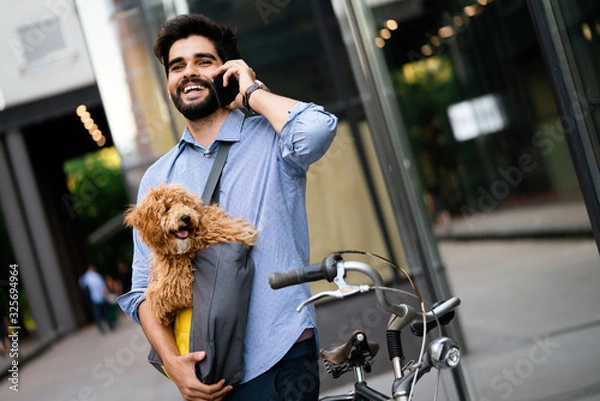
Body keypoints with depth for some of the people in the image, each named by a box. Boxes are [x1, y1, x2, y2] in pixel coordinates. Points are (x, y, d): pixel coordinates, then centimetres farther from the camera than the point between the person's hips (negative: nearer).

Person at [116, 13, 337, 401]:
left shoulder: (270, 140, -2)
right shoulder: (157, 178, 8)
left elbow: (316, 128, -27)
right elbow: (144, 287, 6)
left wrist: (253, 92, -9)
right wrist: (173, 362, -9)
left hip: (278, 360, -3)